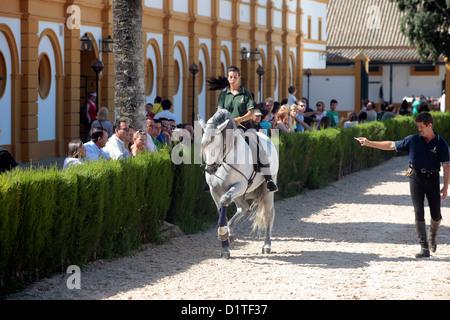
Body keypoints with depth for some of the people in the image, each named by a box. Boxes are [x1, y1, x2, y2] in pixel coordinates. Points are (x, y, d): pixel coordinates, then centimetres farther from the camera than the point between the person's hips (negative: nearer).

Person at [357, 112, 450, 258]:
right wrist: (369, 143, 9)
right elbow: (391, 145, 11)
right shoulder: (413, 140, 5)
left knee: (436, 214, 3)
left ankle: (432, 237, 35)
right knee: (419, 213, -9)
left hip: (432, 178, -1)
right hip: (416, 177, 1)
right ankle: (424, 248, -7)